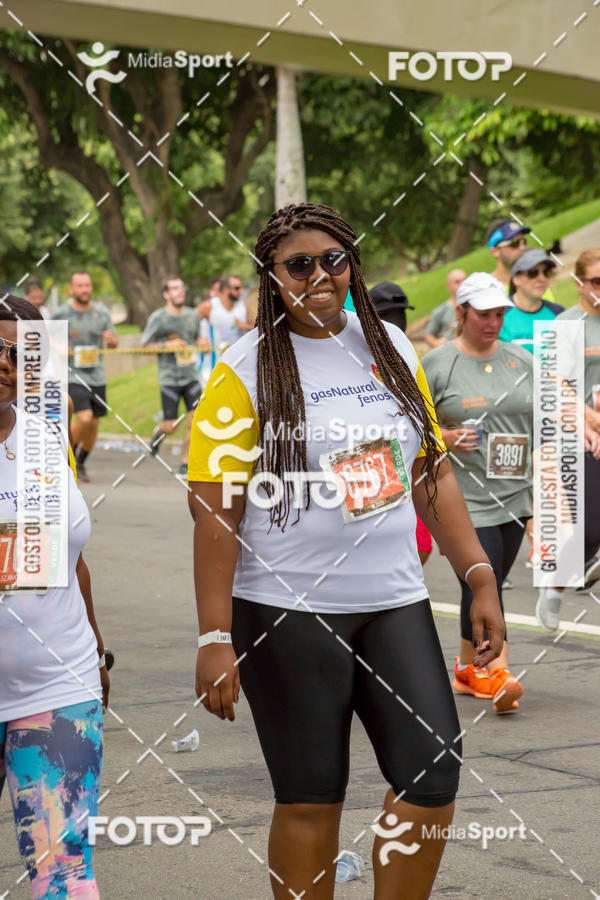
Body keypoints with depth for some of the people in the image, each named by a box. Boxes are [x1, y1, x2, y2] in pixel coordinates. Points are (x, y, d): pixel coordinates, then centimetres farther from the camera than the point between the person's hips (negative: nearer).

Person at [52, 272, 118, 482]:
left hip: (96, 376, 4)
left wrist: (111, 339, -15)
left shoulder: (102, 312, 3)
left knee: (93, 424, 9)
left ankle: (81, 463, 31)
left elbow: (114, 342, 9)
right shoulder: (61, 313, -5)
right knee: (84, 418, -20)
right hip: (73, 376, -4)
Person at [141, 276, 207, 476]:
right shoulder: (158, 318, -5)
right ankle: (159, 432, 34)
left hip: (191, 376, 4)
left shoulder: (192, 315, 9)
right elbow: (145, 345, -3)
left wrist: (201, 343, 2)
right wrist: (167, 345, -16)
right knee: (171, 426, -3)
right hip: (169, 378, -4)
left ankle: (185, 464, 4)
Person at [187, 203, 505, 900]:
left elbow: (432, 474, 14)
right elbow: (213, 508, -9)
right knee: (310, 797, 2)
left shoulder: (389, 348, 9)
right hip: (288, 613, -4)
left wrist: (480, 579, 7)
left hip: (395, 602, 4)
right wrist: (215, 639, -14)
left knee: (433, 775, -2)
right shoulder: (246, 370, -5)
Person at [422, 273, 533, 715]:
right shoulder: (436, 364, -2)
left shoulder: (521, 360, 11)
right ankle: (498, 674, -14)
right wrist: (445, 438, -16)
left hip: (514, 496, 5)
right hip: (463, 498, -5)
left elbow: (541, 422, 17)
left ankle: (468, 667, 25)